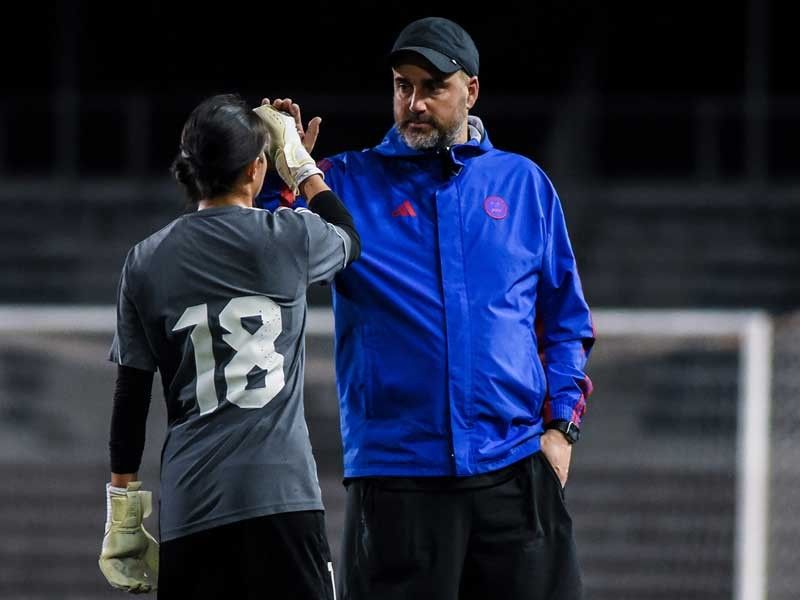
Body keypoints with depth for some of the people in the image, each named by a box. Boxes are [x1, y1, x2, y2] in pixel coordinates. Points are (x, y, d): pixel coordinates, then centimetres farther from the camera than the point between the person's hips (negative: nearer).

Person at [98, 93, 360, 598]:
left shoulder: (146, 263, 6)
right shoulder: (288, 239, 0)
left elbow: (132, 388, 9)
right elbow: (349, 240, 24)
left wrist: (122, 495, 17)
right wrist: (299, 163, 34)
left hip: (190, 500, 3)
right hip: (281, 493, -3)